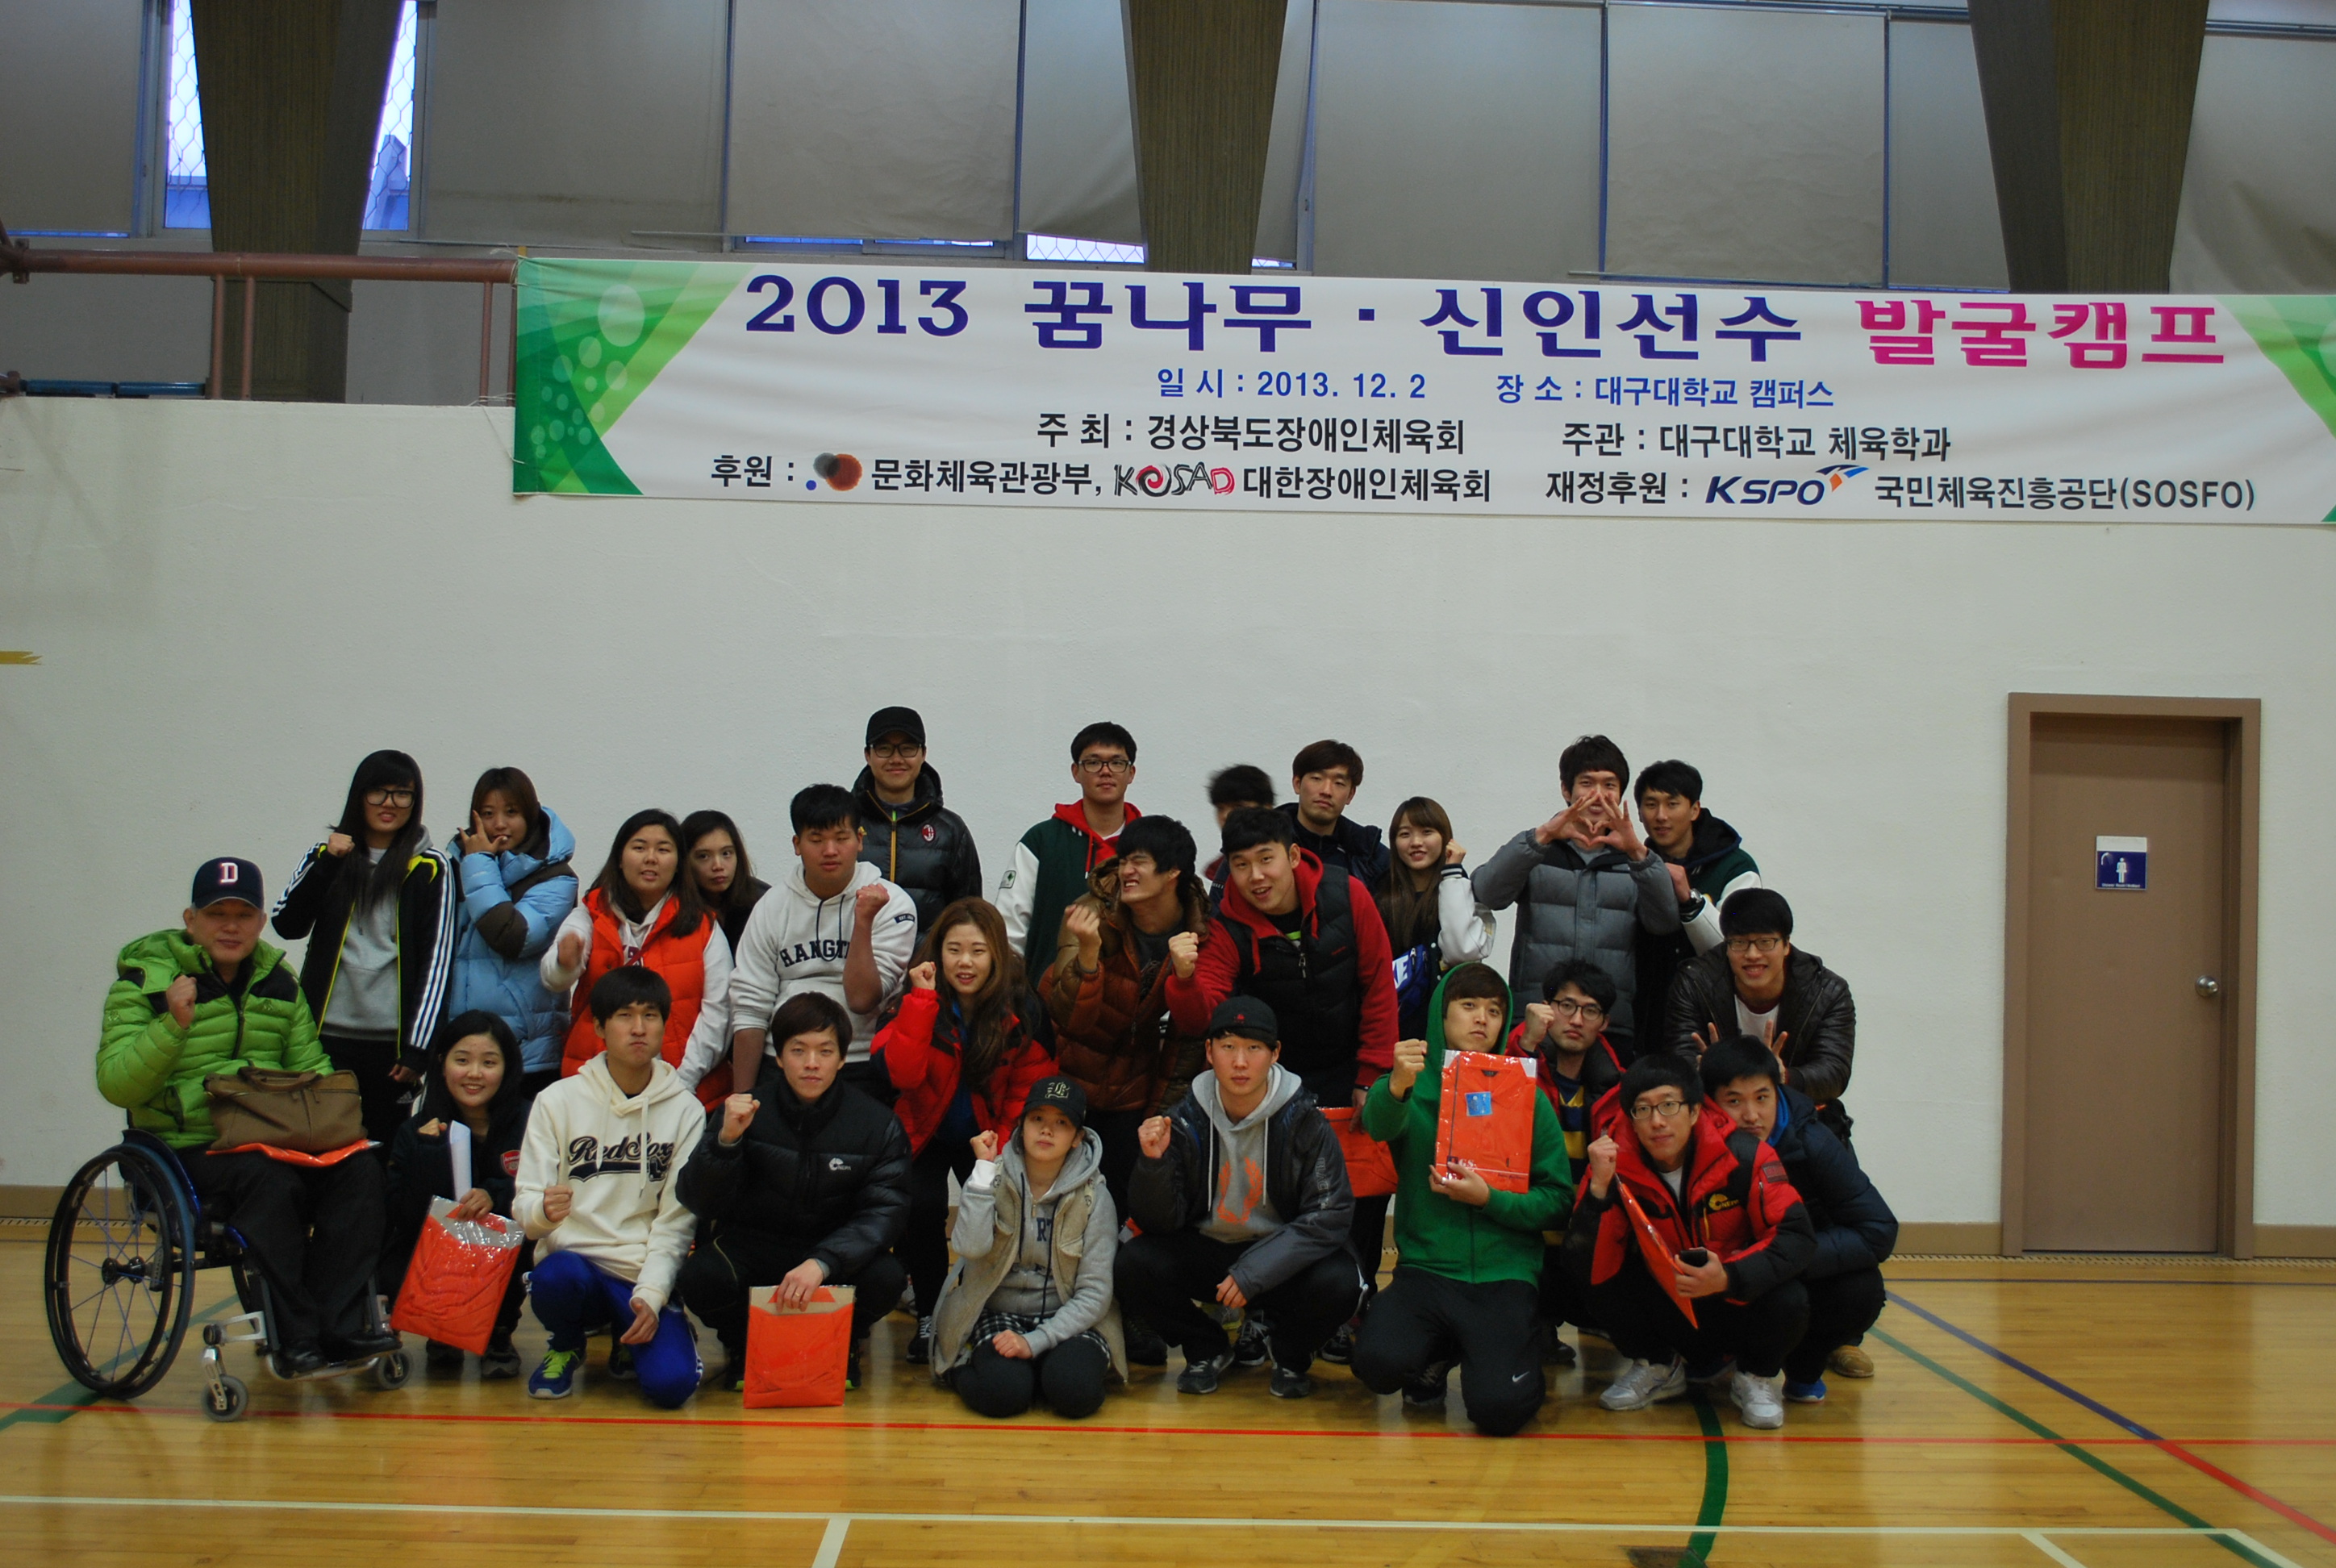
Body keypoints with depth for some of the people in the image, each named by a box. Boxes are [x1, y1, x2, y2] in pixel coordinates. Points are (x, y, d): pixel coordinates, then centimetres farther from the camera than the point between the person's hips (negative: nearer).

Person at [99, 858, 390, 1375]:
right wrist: (173, 1025, -25)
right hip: (187, 1151, -5)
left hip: (274, 1140, 5)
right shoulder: (146, 977, -1)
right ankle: (295, 1340, -27)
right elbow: (115, 1085, -11)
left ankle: (340, 1328, -21)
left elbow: (311, 1067, 21)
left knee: (359, 1169, -22)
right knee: (271, 1180, -35)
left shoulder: (277, 981, 14)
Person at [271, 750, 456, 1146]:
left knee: (385, 1149, 0)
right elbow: (287, 926, -1)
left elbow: (436, 959, -2)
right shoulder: (326, 857, 12)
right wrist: (327, 862, -10)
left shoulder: (429, 869, 3)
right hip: (327, 1035, 2)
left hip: (391, 1040, -2)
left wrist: (417, 1047, -8)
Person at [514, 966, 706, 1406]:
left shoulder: (685, 1111, 3)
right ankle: (567, 1346, 2)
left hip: (648, 1273, 0)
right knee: (556, 1278, -36)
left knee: (671, 1382, -26)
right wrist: (543, 1210, -24)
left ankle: (631, 1341, 13)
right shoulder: (558, 1100, 3)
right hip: (573, 1258, 0)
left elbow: (677, 1218, 1)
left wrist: (651, 1295, -13)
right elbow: (524, 1206, 1)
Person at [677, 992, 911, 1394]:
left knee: (886, 1278, -30)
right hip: (751, 1246, 0)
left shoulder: (876, 1125, -9)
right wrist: (725, 1139, -30)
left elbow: (885, 1211, -16)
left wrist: (822, 1263, -33)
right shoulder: (744, 1112, -7)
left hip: (835, 1251, 0)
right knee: (702, 1276, -31)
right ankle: (743, 1346, 4)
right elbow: (699, 1205, -11)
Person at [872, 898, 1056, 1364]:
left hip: (988, 1138, 1)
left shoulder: (1023, 1011, -9)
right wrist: (923, 999, -28)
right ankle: (929, 1315, -5)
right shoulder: (919, 1002, -11)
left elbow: (1030, 1091, -5)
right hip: (925, 1136, -1)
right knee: (919, 1206, -27)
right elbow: (901, 1074, -25)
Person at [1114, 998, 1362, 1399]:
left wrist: (1254, 1272, -24)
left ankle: (1290, 1354, 5)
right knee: (1134, 1265, -23)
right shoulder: (1186, 1121, -7)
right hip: (1203, 1252, 2)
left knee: (1338, 1283, -31)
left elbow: (1331, 1215, -16)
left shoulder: (1304, 1121, -12)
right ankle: (1207, 1349, 7)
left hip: (1281, 1257, -2)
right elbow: (1159, 1223, -5)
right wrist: (1154, 1163, -26)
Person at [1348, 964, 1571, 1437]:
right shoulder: (1416, 1085, 4)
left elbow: (1558, 1199, 2)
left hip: (1505, 1275, 0)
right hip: (1426, 1269, 0)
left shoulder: (1525, 1096, 6)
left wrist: (1490, 1199, -15)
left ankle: (1521, 1349, 16)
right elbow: (1380, 1124, -21)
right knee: (1378, 1362, -27)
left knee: (1498, 1407, -21)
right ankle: (1439, 1352, 10)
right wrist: (1395, 1087, -43)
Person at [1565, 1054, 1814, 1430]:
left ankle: (1756, 1377, 3)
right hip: (1668, 1309, 2)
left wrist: (1729, 1277, -37)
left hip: (1740, 1304, -1)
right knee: (1593, 1285, -21)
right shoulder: (1619, 1163, -16)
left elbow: (1796, 1235, -21)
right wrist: (1599, 1187, -37)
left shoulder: (1742, 1155, -18)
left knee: (1788, 1303, -32)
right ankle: (1658, 1369, 7)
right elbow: (1591, 1269, -22)